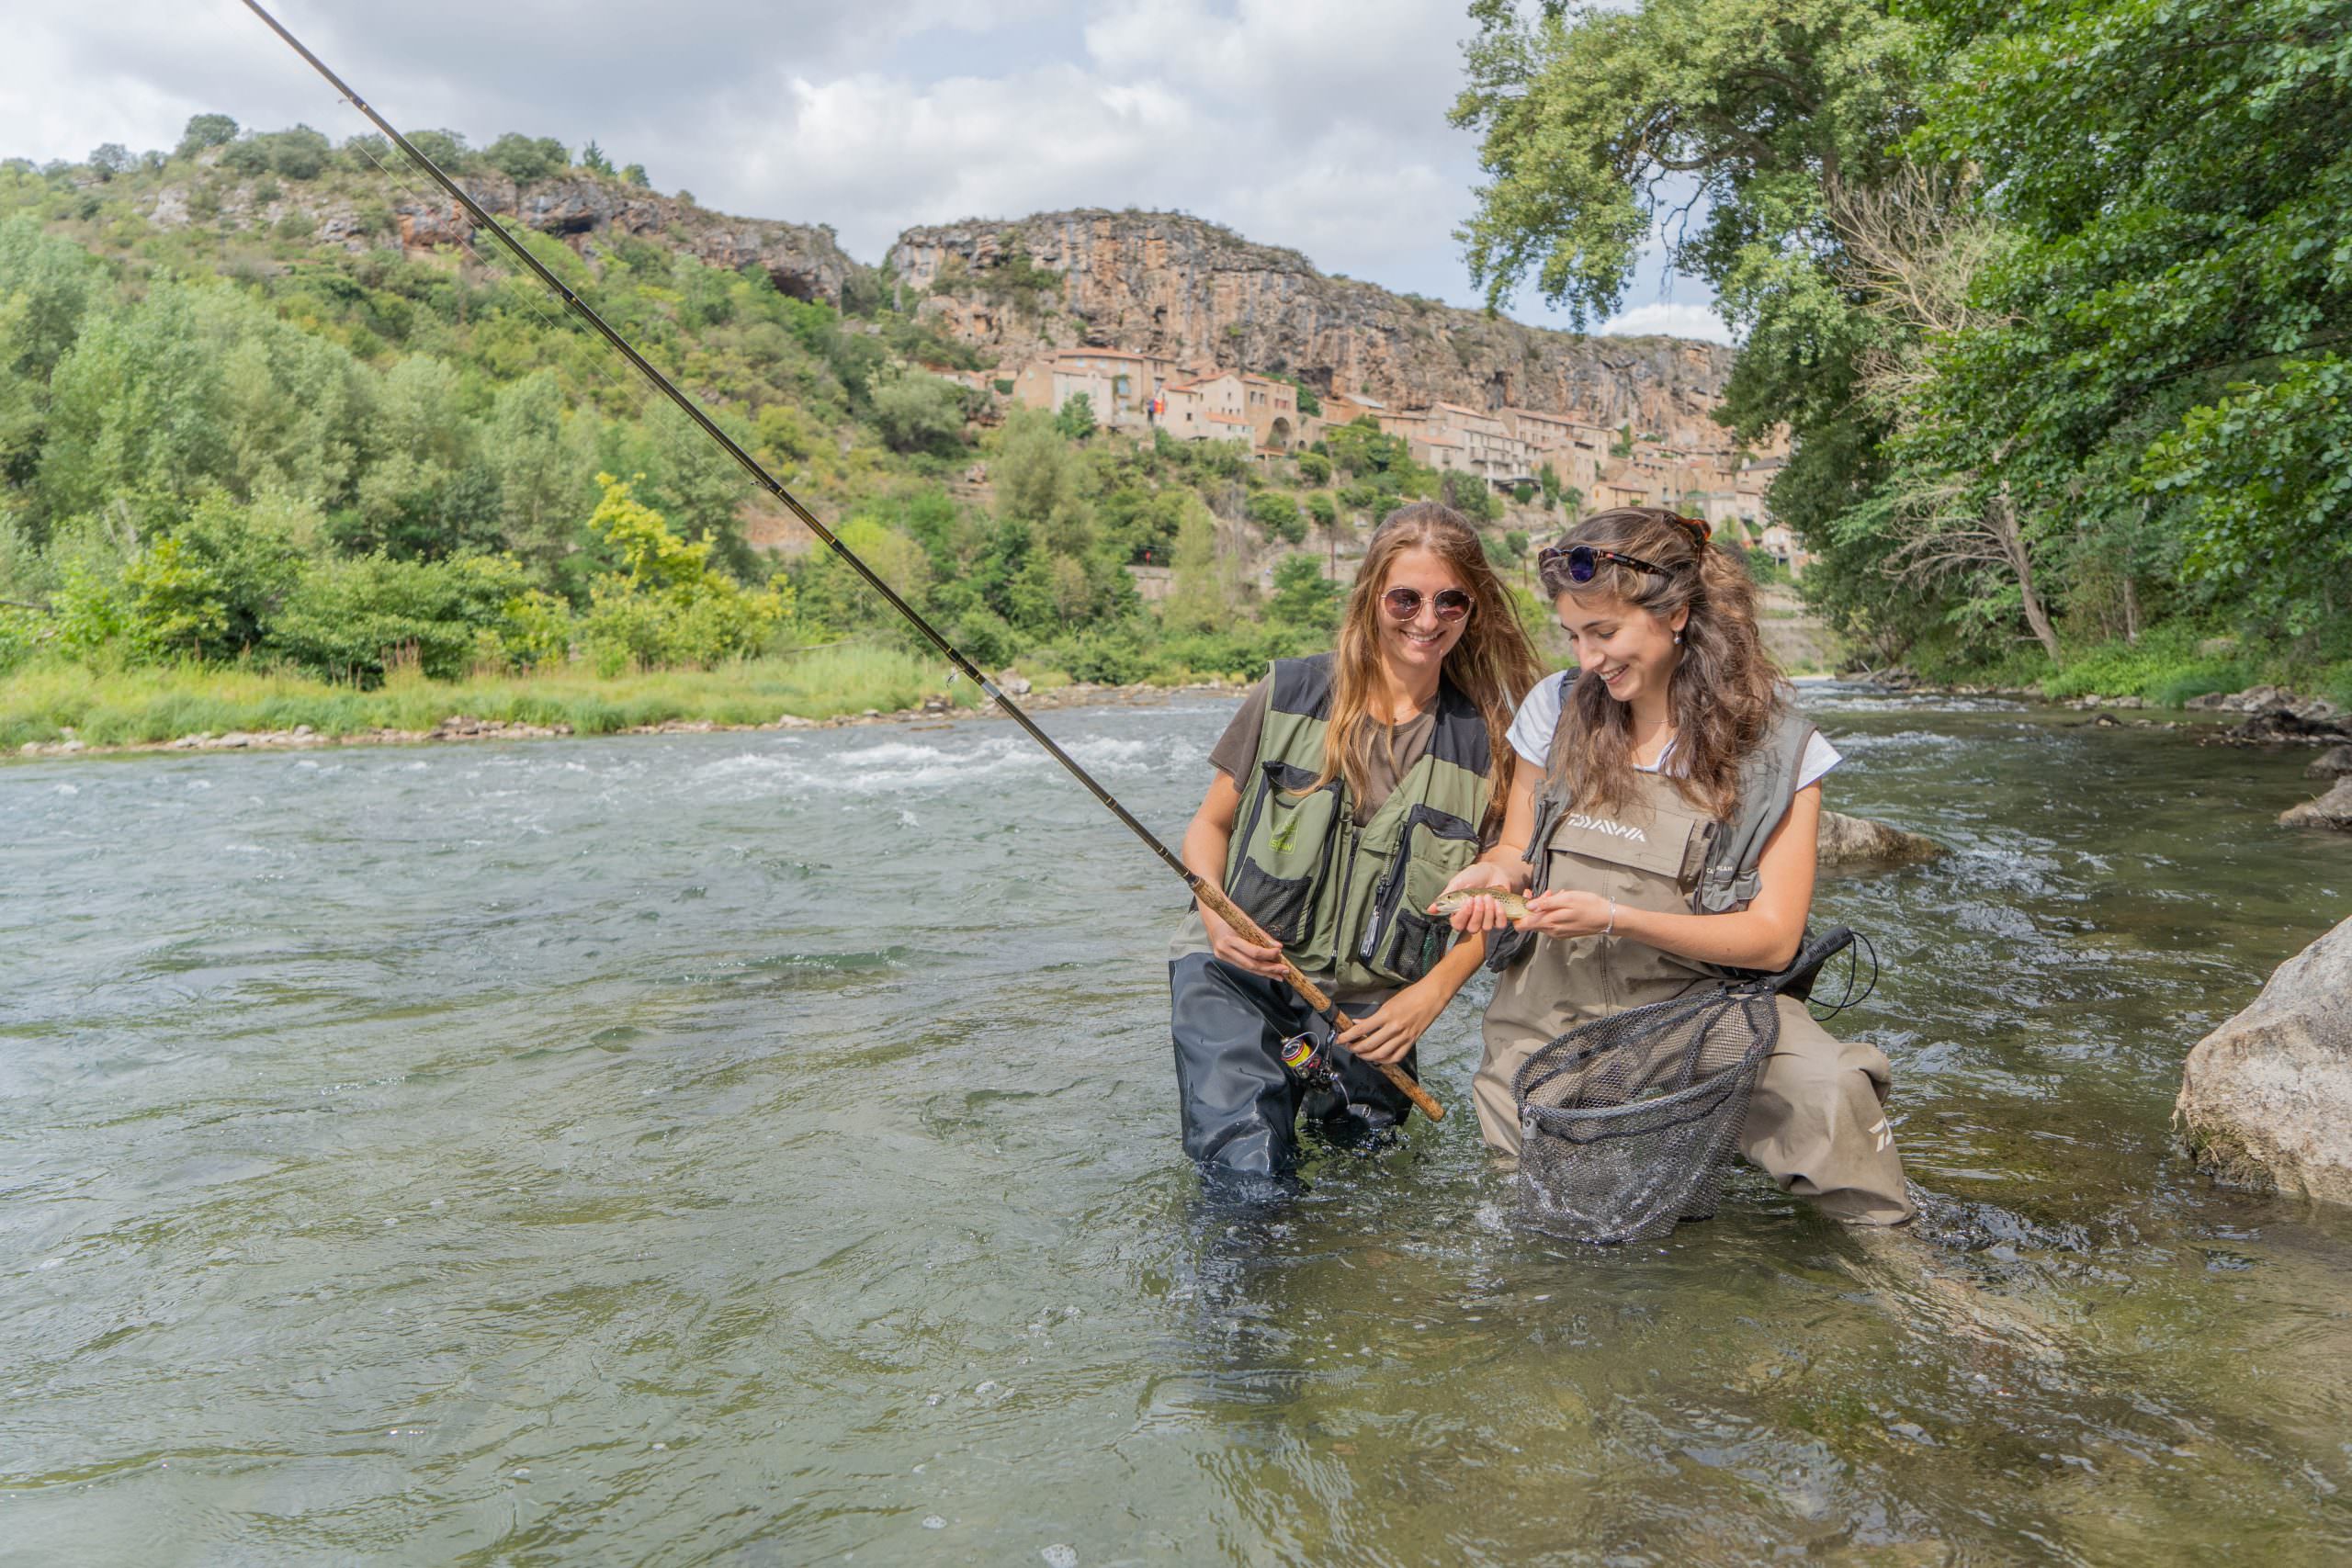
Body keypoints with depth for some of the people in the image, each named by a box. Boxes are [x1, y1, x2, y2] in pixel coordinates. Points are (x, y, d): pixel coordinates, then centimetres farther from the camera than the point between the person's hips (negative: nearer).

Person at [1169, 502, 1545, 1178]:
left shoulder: (1485, 742, 0)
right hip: (1237, 975, -1)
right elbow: (1210, 824, 7)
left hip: (1370, 1011, 2)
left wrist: (1430, 994, -8)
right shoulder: (1288, 693, -2)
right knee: (1248, 1176, -17)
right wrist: (1216, 914, -13)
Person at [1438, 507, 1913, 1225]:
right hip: (1549, 1018, 2)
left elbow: (1773, 937, -6)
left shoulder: (1777, 749, -5)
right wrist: (1497, 874, -9)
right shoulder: (1557, 709, 3)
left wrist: (1616, 919, -18)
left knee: (1831, 1098, -27)